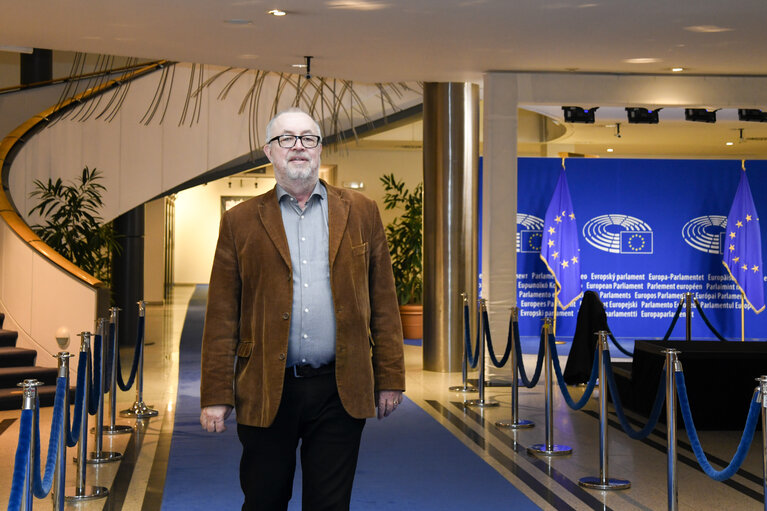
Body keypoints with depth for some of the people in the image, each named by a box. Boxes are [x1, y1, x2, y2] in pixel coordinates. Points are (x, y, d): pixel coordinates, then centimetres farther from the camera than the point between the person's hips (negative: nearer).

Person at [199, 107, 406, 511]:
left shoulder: (361, 213, 8)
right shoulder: (240, 221, 5)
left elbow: (383, 301, 7)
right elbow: (222, 316, 2)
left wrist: (390, 378, 3)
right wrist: (215, 396, -3)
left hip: (340, 390, 1)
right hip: (265, 392, 0)